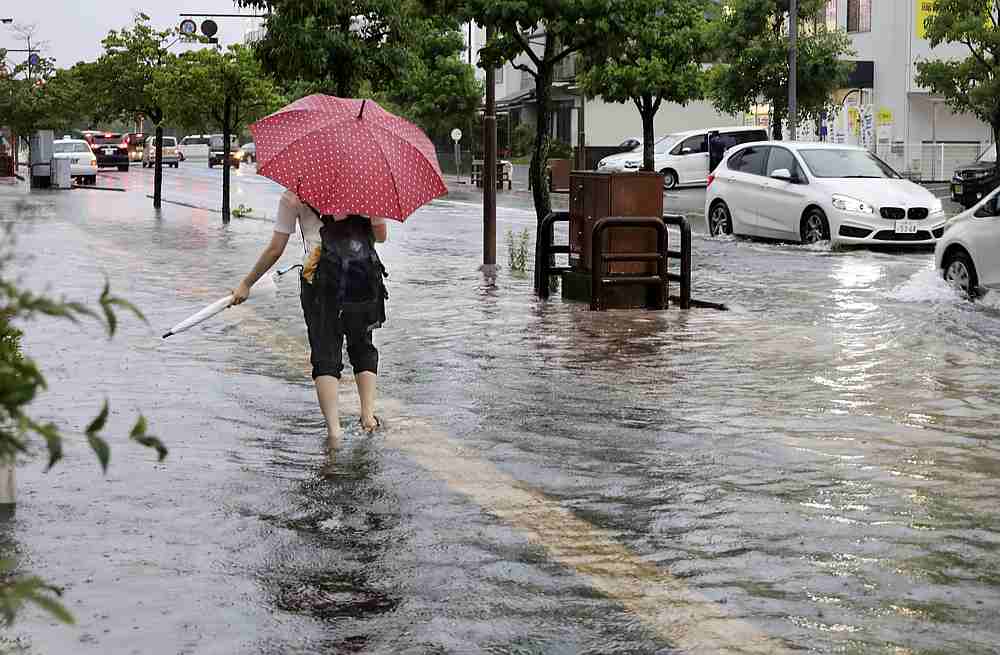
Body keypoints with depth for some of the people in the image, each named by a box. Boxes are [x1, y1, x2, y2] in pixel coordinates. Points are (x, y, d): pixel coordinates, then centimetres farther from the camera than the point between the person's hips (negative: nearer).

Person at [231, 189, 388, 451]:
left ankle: (333, 428, -11)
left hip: (322, 274, -2)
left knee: (325, 353, 2)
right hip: (365, 272, 2)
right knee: (362, 345, 21)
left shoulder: (293, 195, 9)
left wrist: (246, 284, 20)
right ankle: (368, 414, 10)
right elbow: (381, 235, 14)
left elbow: (275, 249, 10)